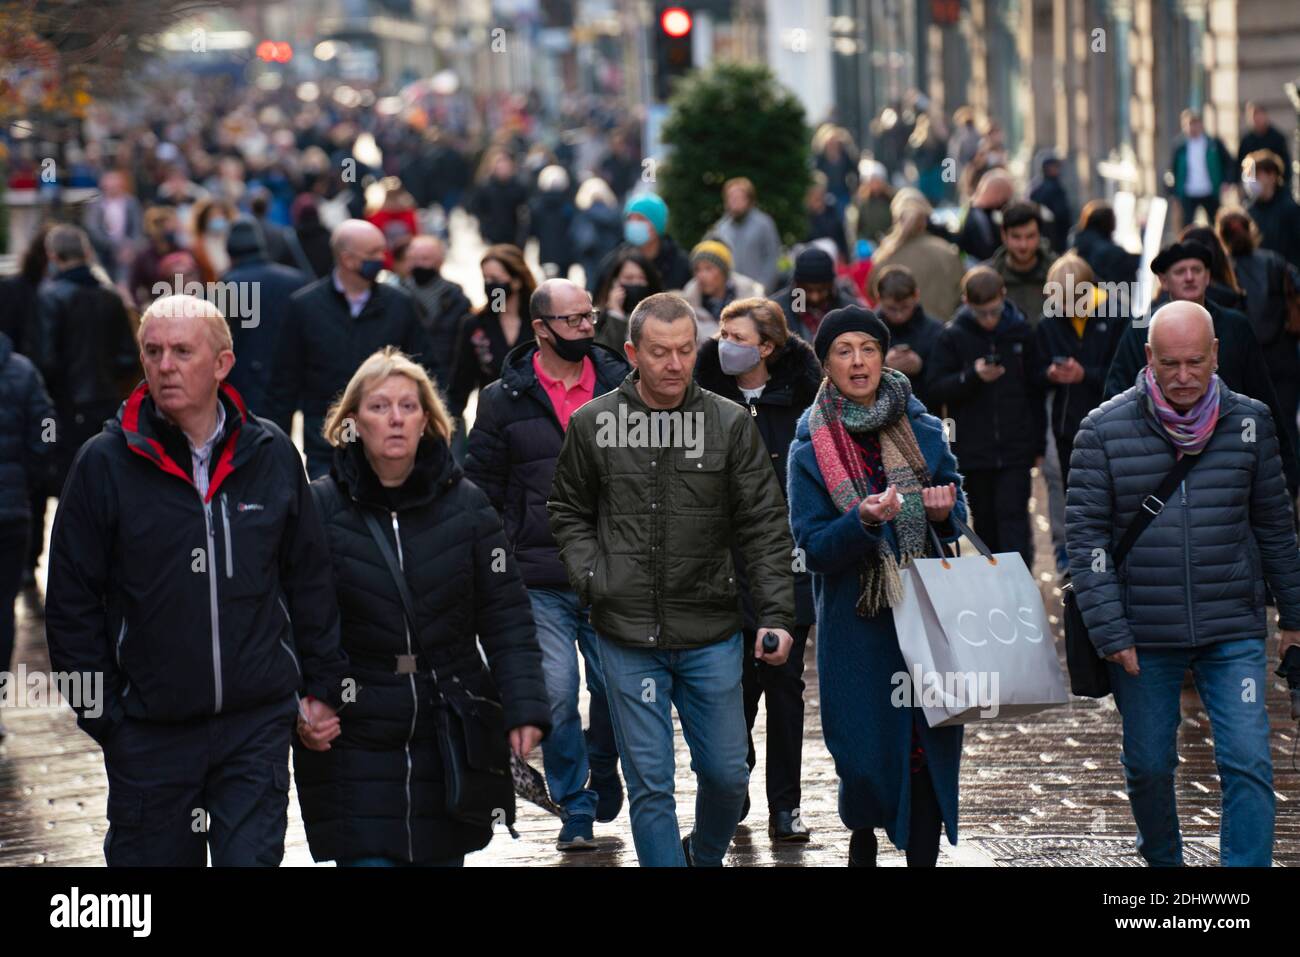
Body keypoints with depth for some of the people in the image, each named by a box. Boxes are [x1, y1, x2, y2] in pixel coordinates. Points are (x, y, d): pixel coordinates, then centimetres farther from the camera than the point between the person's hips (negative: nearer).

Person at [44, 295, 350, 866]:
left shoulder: (273, 456, 4)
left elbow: (310, 582, 12)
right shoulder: (105, 465, -3)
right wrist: (99, 711, -3)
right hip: (149, 733, -1)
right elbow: (72, 602, 1)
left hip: (258, 724, 1)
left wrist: (323, 688, 10)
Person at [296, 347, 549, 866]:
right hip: (354, 741, -2)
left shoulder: (465, 504, 3)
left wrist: (524, 706, -8)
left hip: (452, 738, 2)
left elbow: (506, 619, 3)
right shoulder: (320, 506, -3)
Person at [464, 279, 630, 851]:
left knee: (616, 687, 3)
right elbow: (480, 485, 6)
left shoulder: (622, 387, 5)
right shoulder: (504, 400, 2)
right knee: (556, 696, -3)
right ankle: (575, 808, 11)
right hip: (540, 582, -1)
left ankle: (602, 774, 32)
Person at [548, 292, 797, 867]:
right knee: (650, 783, 0)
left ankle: (705, 856, 37)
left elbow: (765, 527, 0)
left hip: (711, 635, 1)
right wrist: (590, 578, -4)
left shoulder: (731, 424, -1)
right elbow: (569, 513, 12)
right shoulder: (592, 424, -1)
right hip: (627, 636, -1)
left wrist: (776, 615, -10)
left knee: (727, 773, 9)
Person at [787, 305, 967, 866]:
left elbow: (958, 515, 13)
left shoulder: (922, 430, 6)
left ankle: (922, 856, 9)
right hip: (856, 622, -2)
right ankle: (862, 840, 29)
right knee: (865, 756, -1)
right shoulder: (811, 450, -1)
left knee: (931, 746, -2)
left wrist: (943, 512, -10)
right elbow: (813, 546, -6)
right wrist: (863, 521, -24)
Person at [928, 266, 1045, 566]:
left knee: (1013, 516, -8)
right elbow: (936, 389, -5)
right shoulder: (952, 336, -3)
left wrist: (1039, 444, 9)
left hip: (1016, 449, -1)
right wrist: (972, 376, -21)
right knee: (985, 521, 10)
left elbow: (1035, 391, 8)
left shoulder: (1020, 331, 1)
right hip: (973, 449, 1)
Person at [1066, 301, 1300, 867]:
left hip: (1233, 632, 0)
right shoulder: (1105, 429, -4)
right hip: (1144, 636, 0)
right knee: (1148, 765, 11)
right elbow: (1086, 533, -4)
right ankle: (1162, 858, 36)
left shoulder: (1249, 422, 2)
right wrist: (1109, 630, -11)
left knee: (1248, 764, -9)